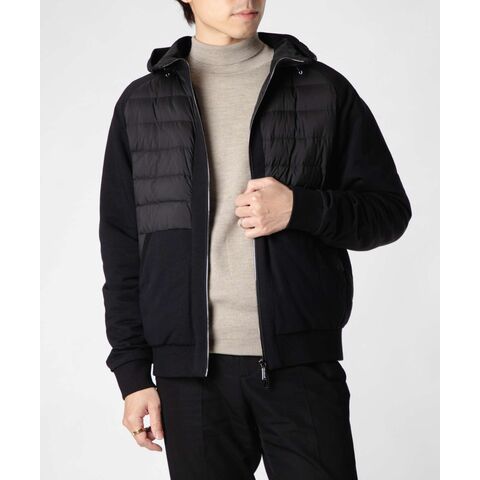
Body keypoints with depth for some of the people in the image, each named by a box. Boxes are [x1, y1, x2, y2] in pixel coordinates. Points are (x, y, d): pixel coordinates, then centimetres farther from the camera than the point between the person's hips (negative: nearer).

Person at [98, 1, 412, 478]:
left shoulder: (324, 89, 7)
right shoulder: (141, 102, 9)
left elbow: (390, 210, 7)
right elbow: (122, 249, 9)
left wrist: (300, 208, -11)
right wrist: (133, 374, 4)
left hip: (303, 365, 0)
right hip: (191, 371, 1)